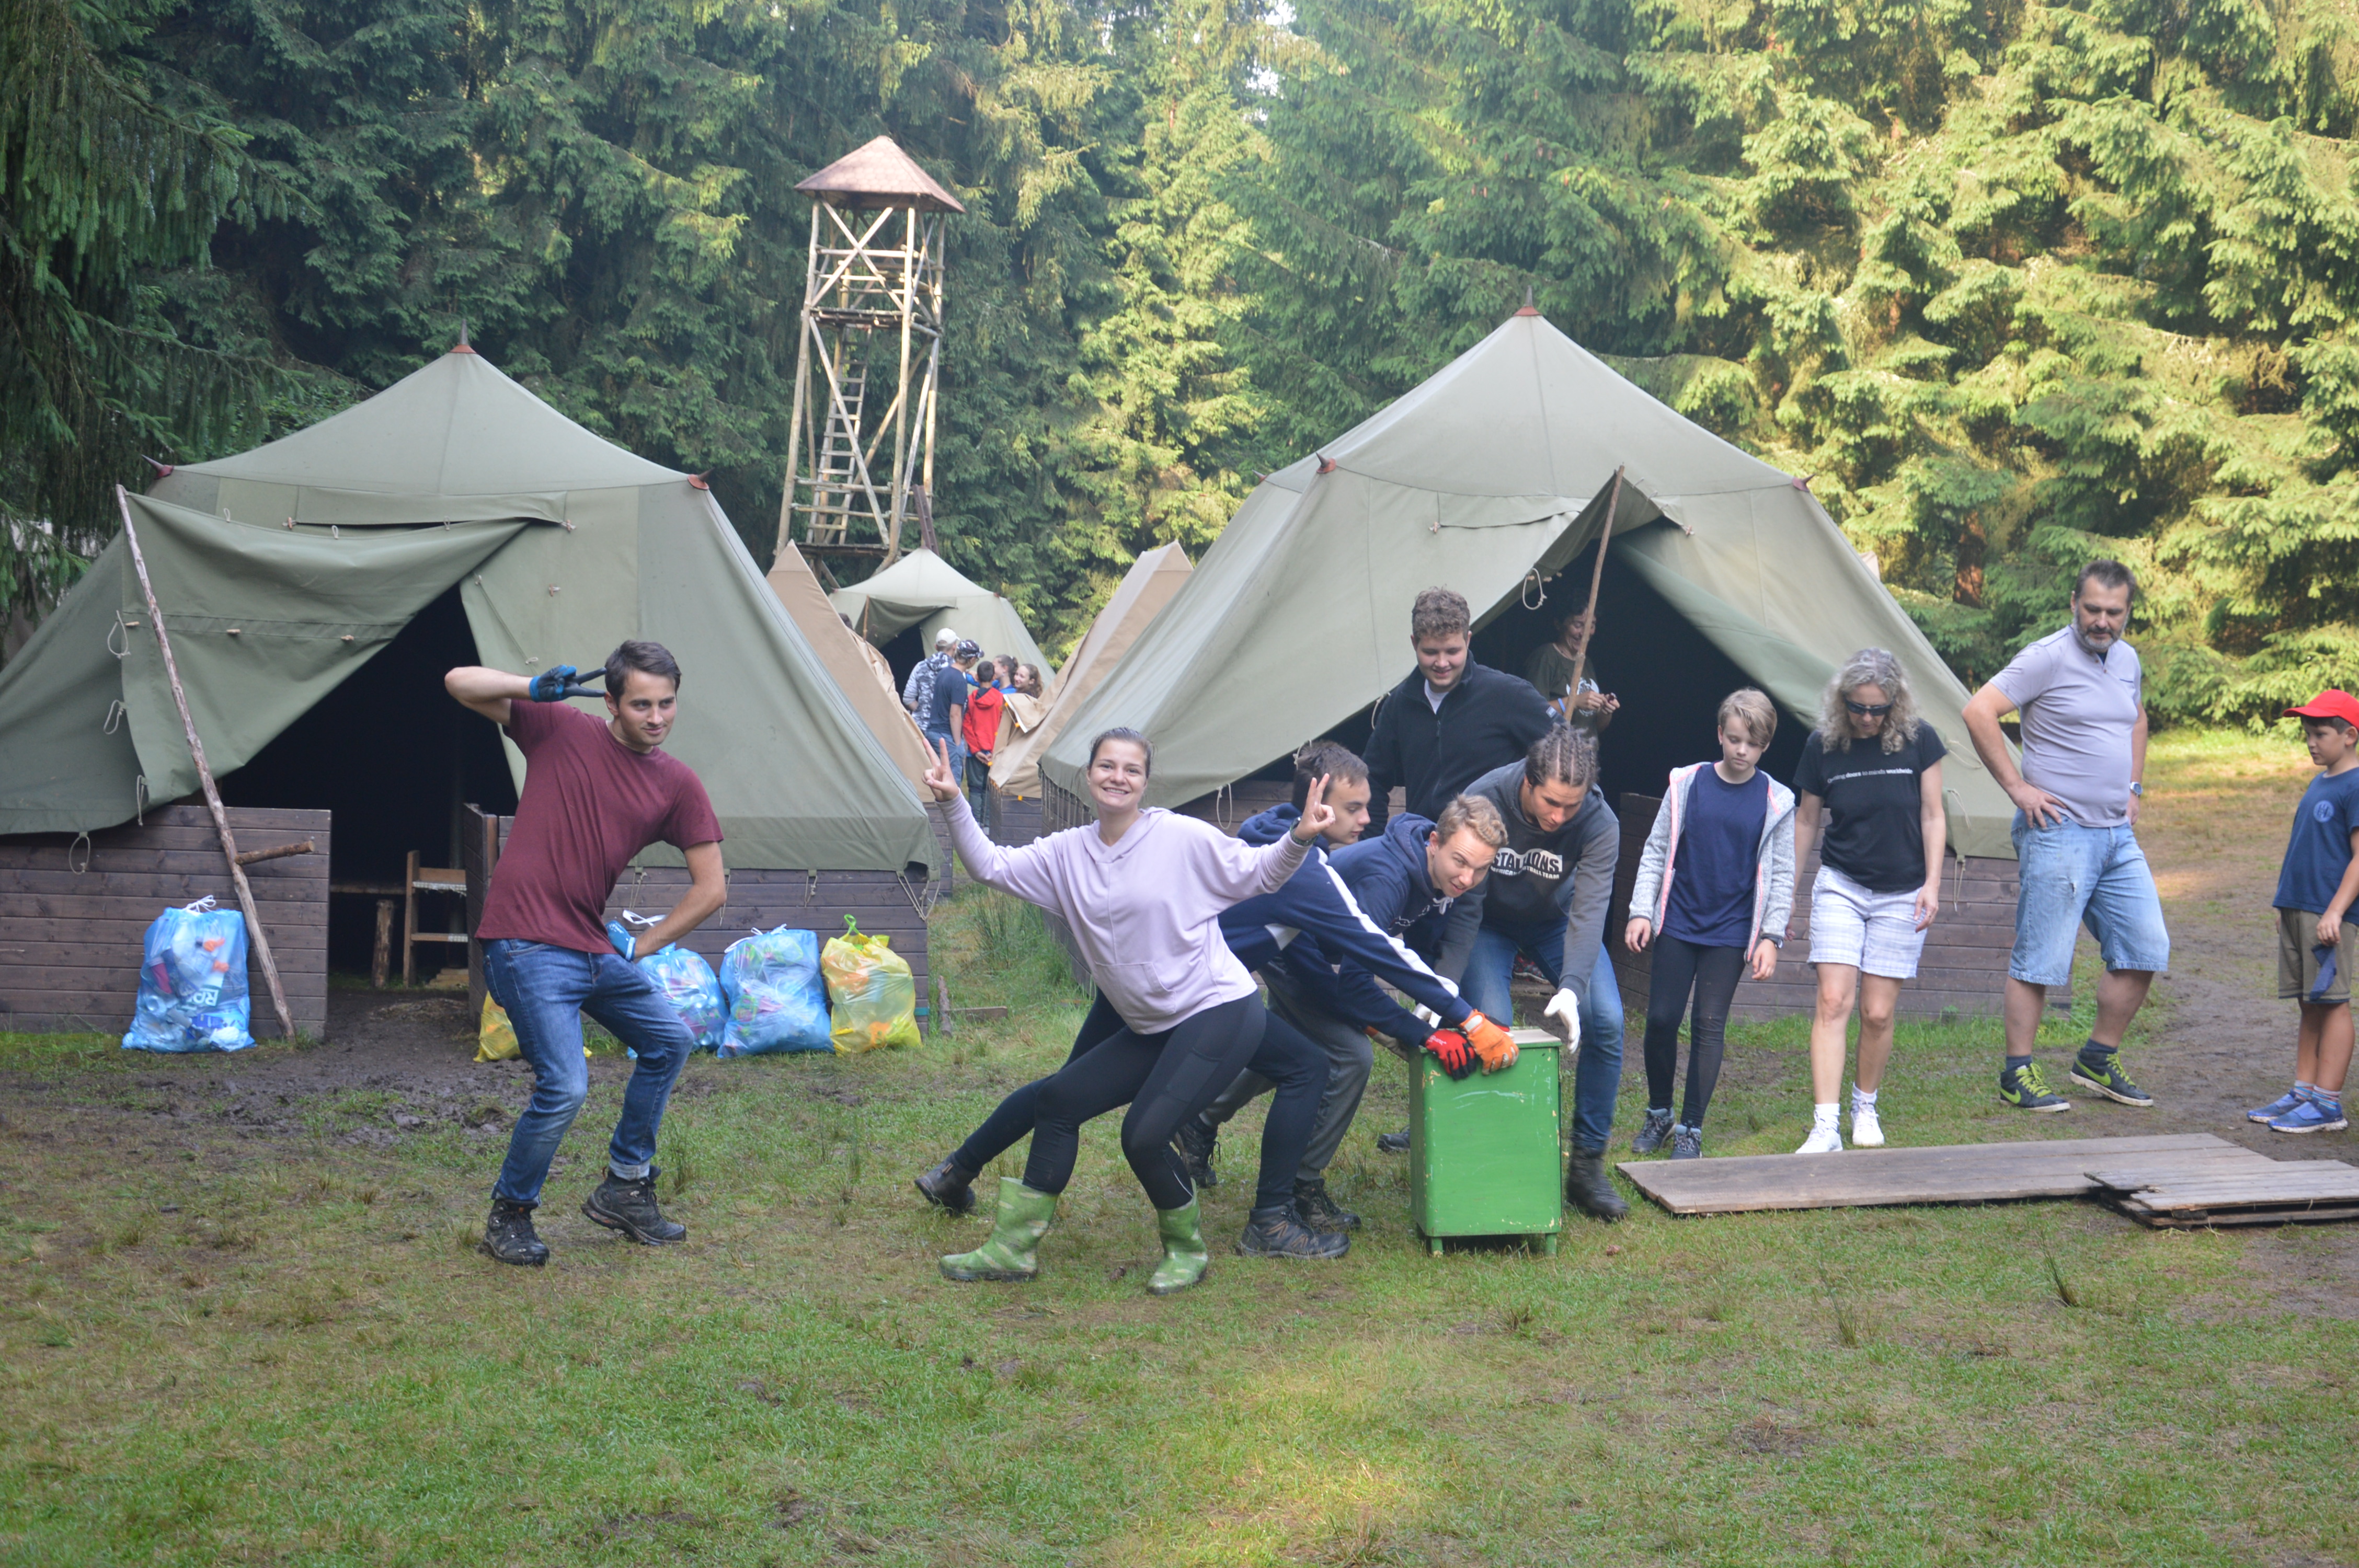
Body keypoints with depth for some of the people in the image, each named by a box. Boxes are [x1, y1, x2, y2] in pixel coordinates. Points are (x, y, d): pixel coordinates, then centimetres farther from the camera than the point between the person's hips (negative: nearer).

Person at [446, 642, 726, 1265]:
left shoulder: (678, 785, 5)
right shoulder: (561, 729, -4)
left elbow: (711, 888, 7)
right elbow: (460, 683, -6)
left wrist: (642, 945, 3)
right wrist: (538, 689, -20)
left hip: (593, 947, 7)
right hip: (529, 944, -7)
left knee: (669, 1043, 14)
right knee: (565, 1087, -16)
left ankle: (625, 1189, 29)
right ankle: (509, 1215, 7)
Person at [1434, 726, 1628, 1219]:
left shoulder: (1599, 823, -29)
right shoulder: (1483, 802, -31)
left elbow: (1589, 912, -34)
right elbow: (1463, 908, -28)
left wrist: (1571, 988, -49)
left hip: (1556, 920, 1)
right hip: (1491, 921, -1)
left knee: (1606, 1019, -16)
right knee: (1491, 1026, -22)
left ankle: (1588, 1163, -4)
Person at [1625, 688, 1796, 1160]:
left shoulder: (1776, 802, 0)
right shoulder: (1687, 784, 0)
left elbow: (1782, 875, 4)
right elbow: (1656, 851, 5)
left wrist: (1771, 936, -2)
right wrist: (1641, 911, -2)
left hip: (1731, 932, -1)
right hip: (1678, 923, 1)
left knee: (1709, 1025, 0)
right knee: (1661, 1017, 0)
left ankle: (1691, 1129, 11)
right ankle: (1658, 1113, 21)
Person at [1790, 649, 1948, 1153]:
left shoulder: (1918, 740, -6)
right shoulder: (1823, 746, -4)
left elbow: (1933, 816, 2)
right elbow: (1805, 819, 8)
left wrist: (1932, 884, -6)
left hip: (1901, 895, 0)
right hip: (1840, 885, 0)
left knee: (1878, 1013, 1)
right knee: (1833, 1001, -13)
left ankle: (1866, 1107, 26)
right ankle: (1825, 1127, -15)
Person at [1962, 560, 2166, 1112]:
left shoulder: (2127, 660, 12)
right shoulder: (2047, 658, -12)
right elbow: (1979, 713, -18)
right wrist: (2017, 787, -16)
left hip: (2119, 835, 8)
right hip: (2059, 833, -8)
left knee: (2145, 949, 7)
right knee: (2040, 959, -4)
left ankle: (2099, 1061, 20)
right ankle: (2018, 1075, 4)